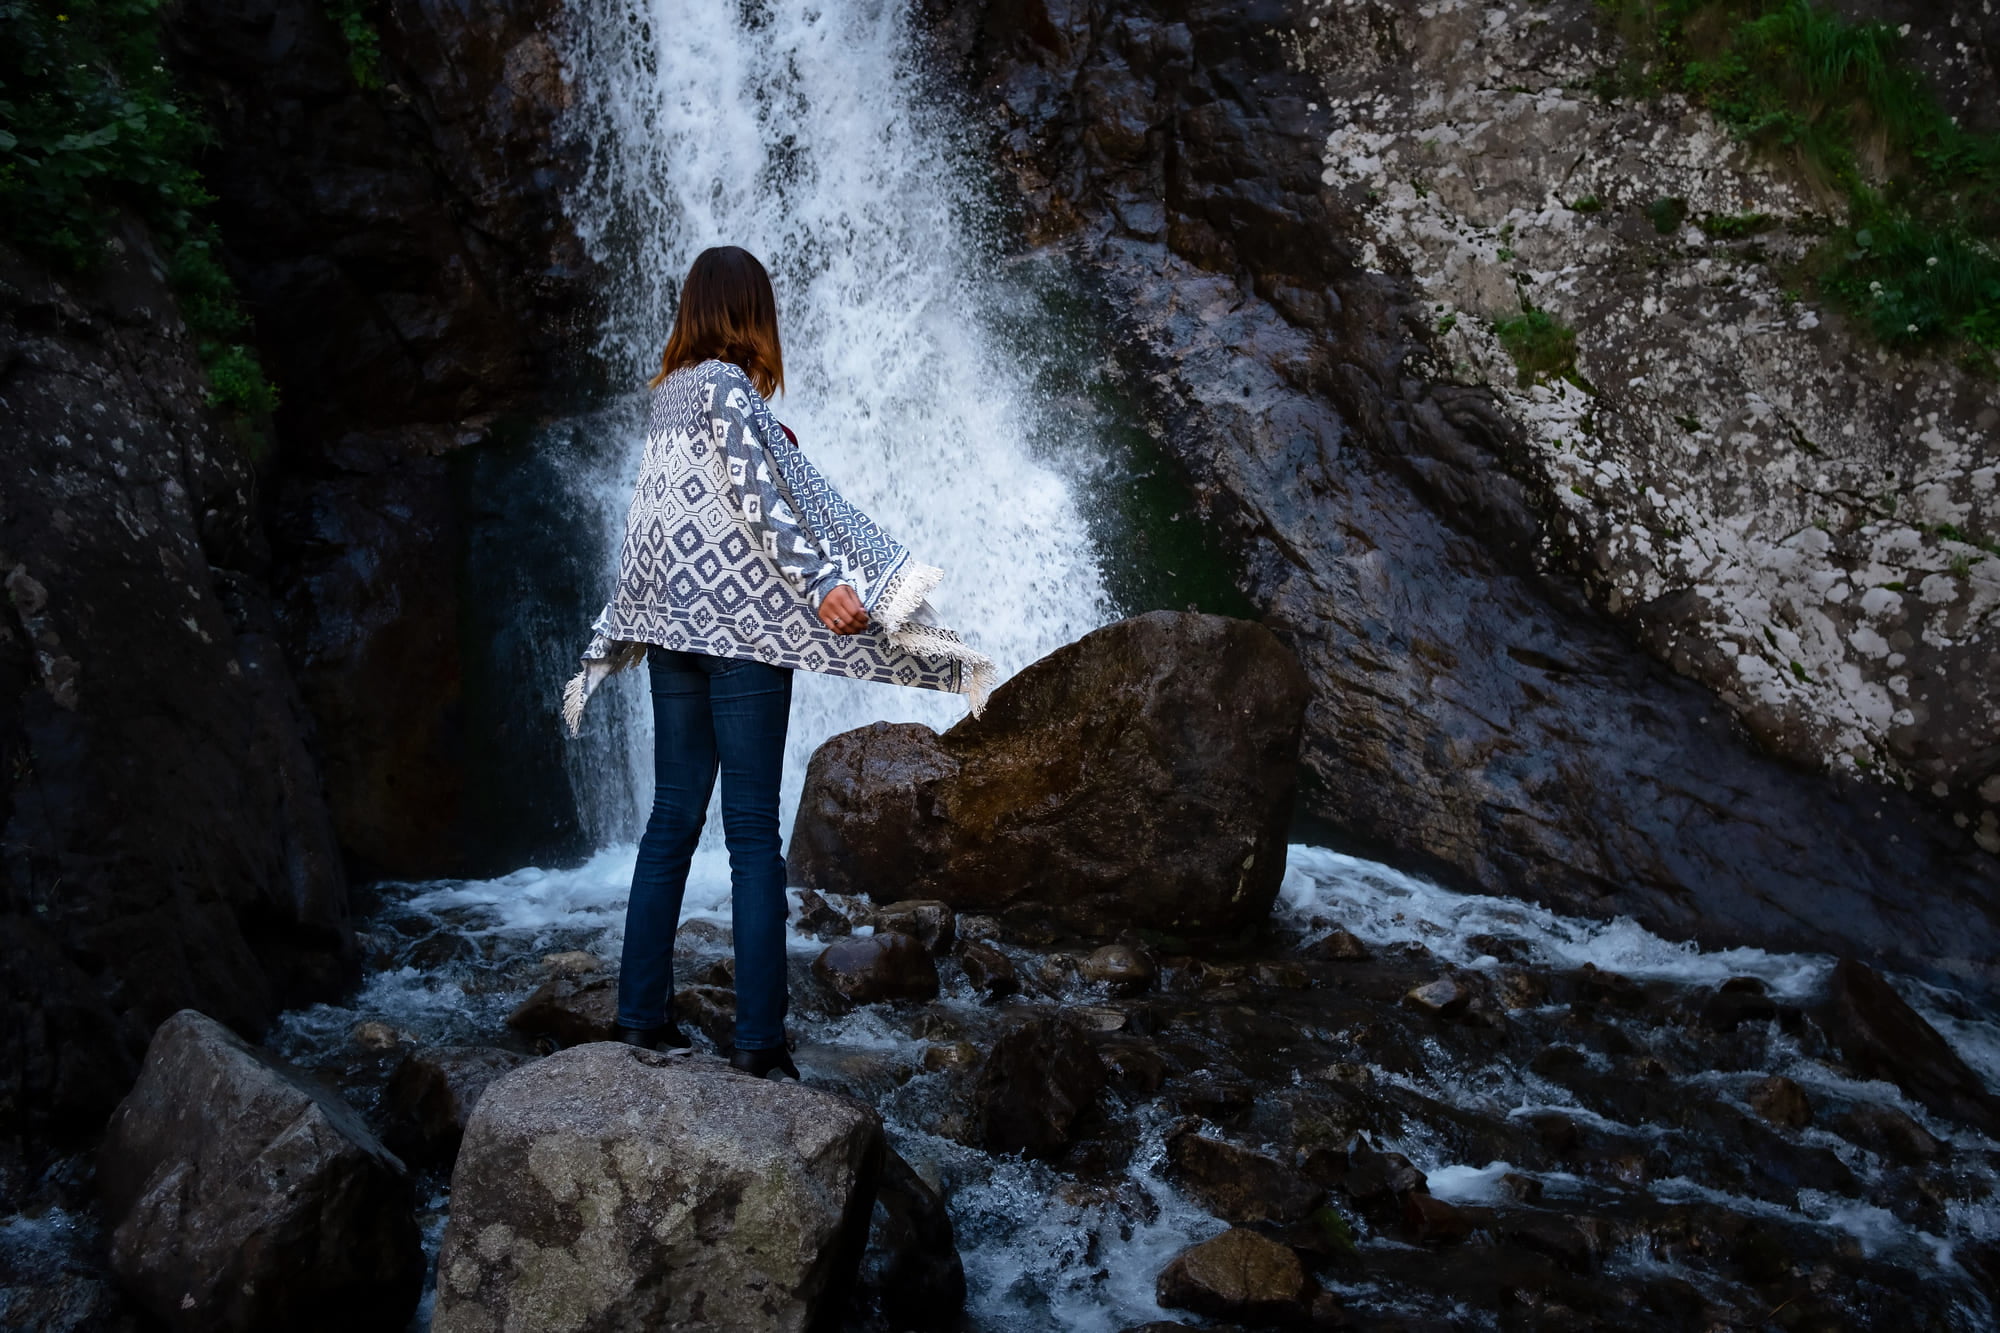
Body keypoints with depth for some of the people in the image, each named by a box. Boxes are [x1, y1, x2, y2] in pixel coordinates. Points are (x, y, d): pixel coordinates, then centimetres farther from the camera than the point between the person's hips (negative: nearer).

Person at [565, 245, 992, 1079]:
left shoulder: (668, 394, 15)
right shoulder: (727, 386, -8)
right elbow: (758, 496, -18)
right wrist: (821, 582, -22)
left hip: (673, 629, 8)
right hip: (740, 628, -7)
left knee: (672, 821, 10)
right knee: (753, 833, -5)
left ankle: (642, 1013, 13)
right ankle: (758, 1037, -3)